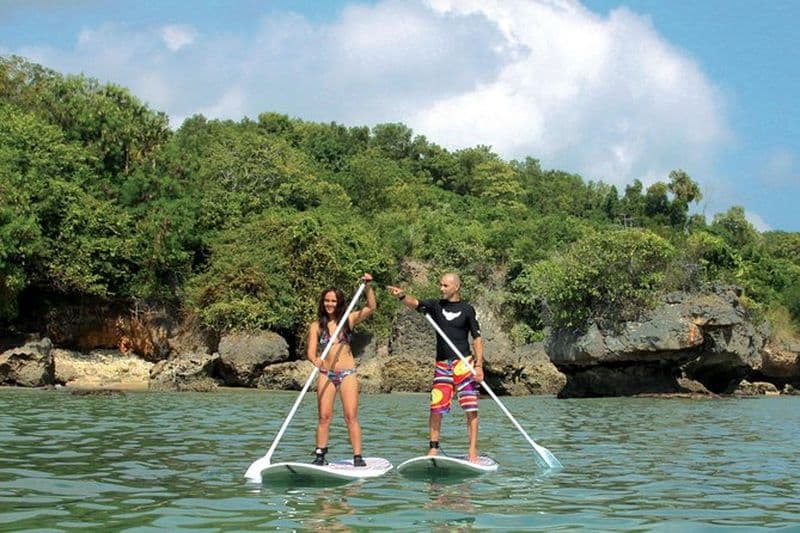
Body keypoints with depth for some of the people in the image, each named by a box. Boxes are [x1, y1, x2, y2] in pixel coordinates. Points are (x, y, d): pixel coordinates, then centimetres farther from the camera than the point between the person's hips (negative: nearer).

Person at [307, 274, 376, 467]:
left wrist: (368, 287, -14)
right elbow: (310, 351, -4)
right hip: (326, 374, 0)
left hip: (348, 373, 0)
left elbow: (371, 307, -1)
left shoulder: (349, 319, 7)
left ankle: (358, 457, -6)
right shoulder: (316, 326, 4)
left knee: (351, 416, -5)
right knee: (324, 417, -1)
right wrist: (315, 360, -26)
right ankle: (320, 455, 5)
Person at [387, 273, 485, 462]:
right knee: (436, 408, 0)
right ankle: (433, 448, 11)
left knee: (471, 408, -6)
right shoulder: (436, 306, 8)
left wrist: (479, 365, -7)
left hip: (463, 363, -3)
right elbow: (414, 303, -10)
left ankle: (473, 451, -3)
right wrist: (402, 296, -32)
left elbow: (477, 339, 2)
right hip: (442, 364, 3)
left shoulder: (467, 310, 2)